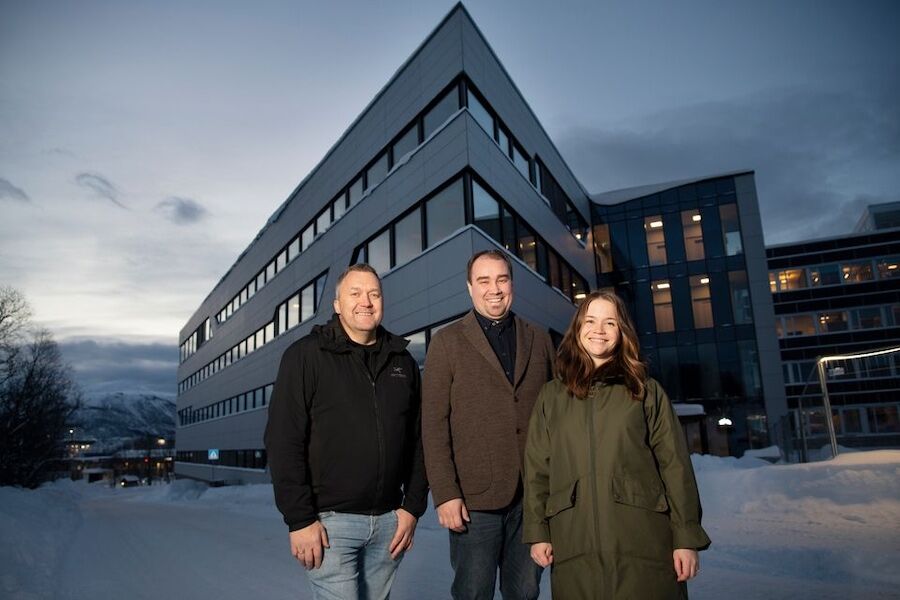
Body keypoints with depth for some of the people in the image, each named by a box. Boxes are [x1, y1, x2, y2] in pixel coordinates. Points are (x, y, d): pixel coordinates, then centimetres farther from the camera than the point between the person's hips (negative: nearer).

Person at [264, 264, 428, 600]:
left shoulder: (402, 361, 8)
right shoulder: (306, 356, -5)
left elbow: (418, 440, 10)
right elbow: (284, 442, -10)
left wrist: (413, 506, 4)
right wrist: (300, 519, -13)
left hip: (389, 520, 4)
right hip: (330, 521, -4)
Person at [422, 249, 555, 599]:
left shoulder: (539, 339, 9)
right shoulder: (447, 342, -1)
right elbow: (434, 424, -5)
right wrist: (445, 493, -11)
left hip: (534, 496, 3)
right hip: (474, 497, -3)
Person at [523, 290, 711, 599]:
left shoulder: (646, 391, 6)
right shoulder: (551, 395, 10)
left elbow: (675, 464, 2)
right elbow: (536, 468, 8)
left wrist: (687, 537, -3)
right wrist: (537, 531, 1)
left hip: (643, 543, -1)